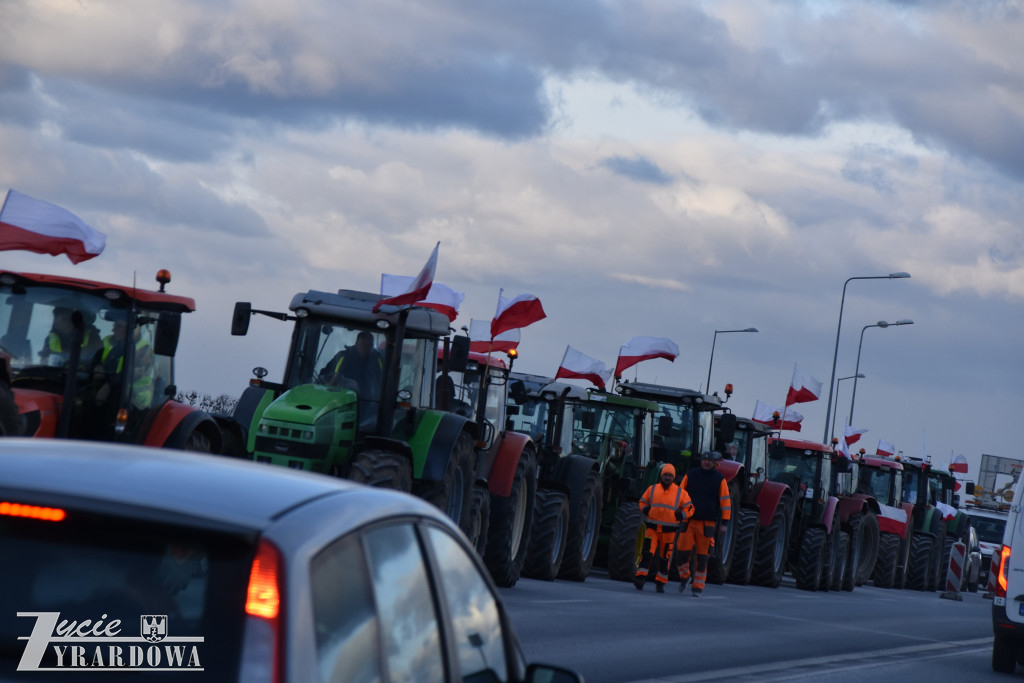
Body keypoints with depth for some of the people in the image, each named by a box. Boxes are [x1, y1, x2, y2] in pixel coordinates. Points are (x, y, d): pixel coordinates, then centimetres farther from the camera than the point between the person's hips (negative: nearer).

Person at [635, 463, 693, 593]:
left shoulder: (680, 492, 2)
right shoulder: (652, 489, 6)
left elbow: (689, 509, 7)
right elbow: (643, 502, 18)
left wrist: (681, 516, -11)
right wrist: (645, 510, -2)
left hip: (669, 530, 0)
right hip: (652, 527, 0)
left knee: (665, 557, 8)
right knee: (647, 552, -14)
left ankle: (661, 582, 20)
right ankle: (640, 578, -16)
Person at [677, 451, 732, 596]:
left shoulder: (719, 479, 3)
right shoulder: (690, 475, 6)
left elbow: (726, 501, 3)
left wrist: (724, 523, -1)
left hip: (708, 523, -1)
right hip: (689, 520, 1)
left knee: (703, 556, 0)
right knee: (682, 550, -8)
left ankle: (698, 587, 8)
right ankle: (684, 576, 18)